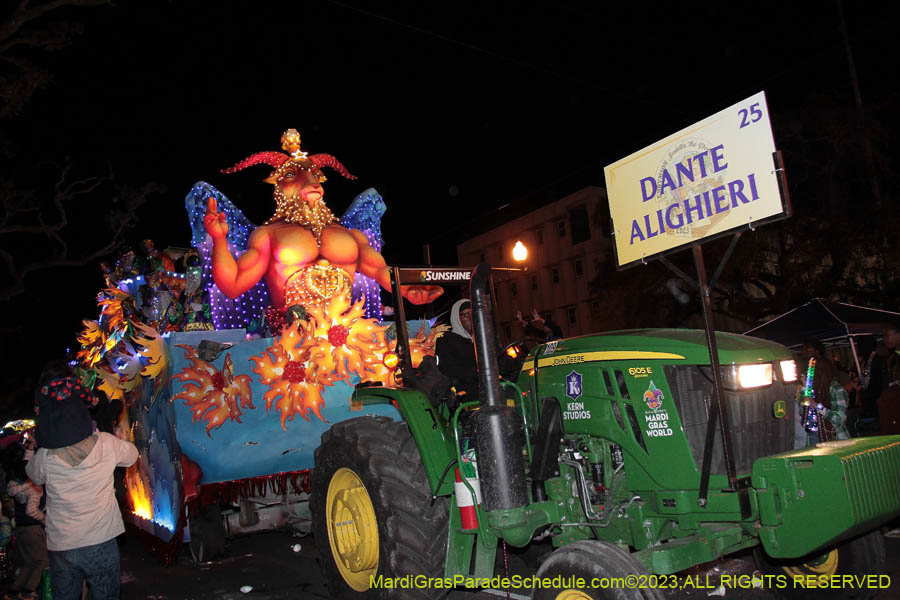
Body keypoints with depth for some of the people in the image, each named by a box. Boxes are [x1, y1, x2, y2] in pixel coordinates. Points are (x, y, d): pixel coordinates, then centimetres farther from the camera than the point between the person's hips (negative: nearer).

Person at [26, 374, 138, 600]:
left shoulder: (45, 457, -13)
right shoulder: (107, 444, -13)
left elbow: (33, 474, 11)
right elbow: (132, 454, 8)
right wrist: (121, 439, 26)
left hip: (61, 546, 0)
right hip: (102, 541, 0)